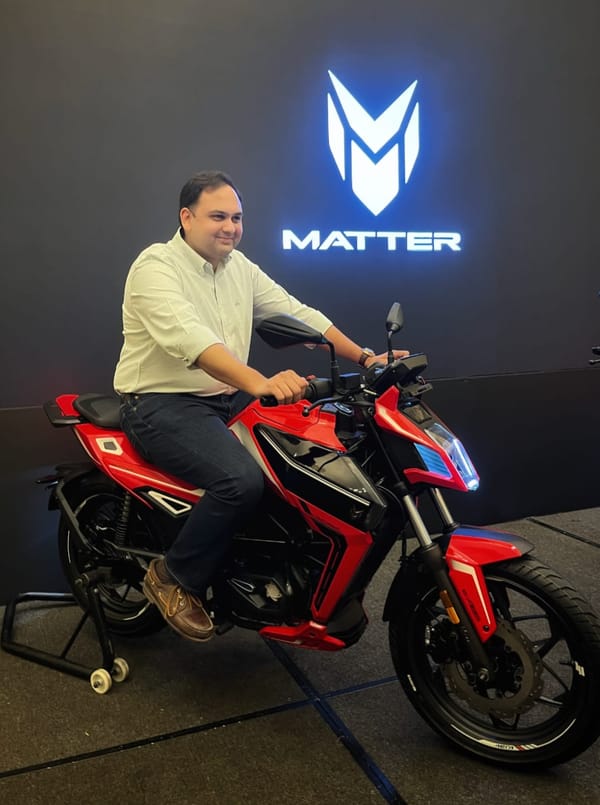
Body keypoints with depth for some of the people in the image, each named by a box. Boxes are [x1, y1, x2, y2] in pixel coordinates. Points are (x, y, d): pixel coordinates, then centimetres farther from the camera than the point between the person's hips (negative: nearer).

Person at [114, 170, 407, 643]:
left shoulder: (240, 267, 11)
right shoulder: (156, 266, -13)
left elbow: (297, 313, 7)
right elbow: (188, 337, -31)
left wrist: (363, 357, -5)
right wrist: (260, 383, -46)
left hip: (227, 399, 8)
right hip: (163, 405, -8)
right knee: (243, 480, -31)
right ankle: (174, 578, -6)